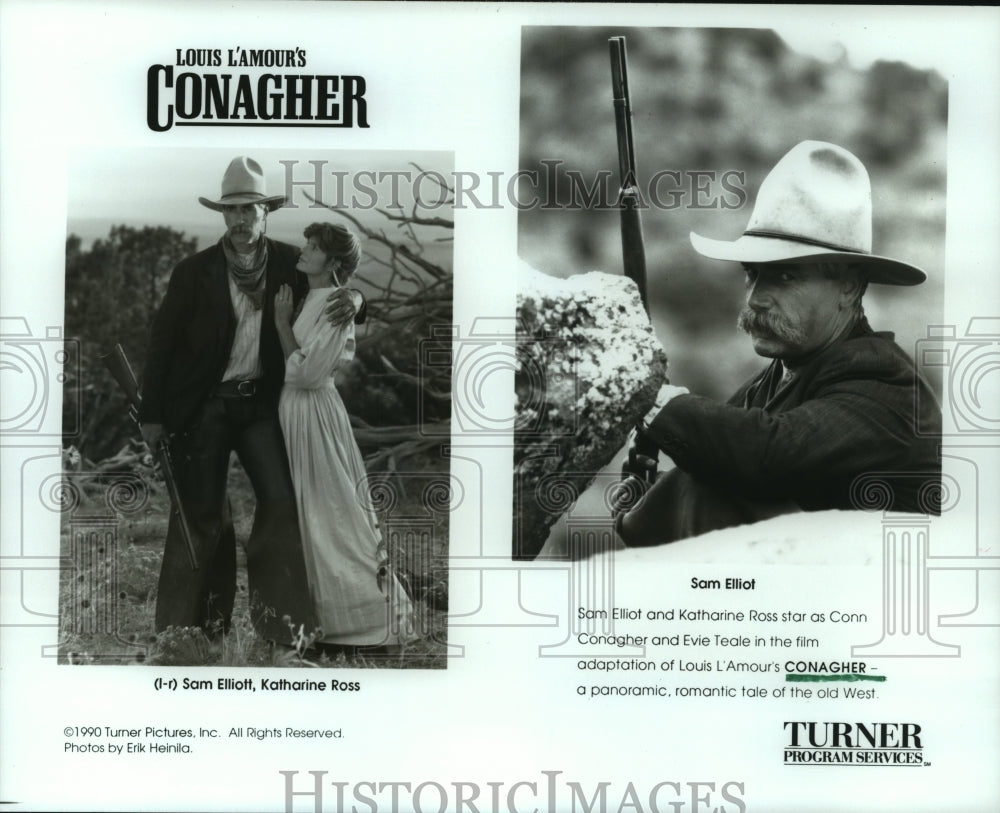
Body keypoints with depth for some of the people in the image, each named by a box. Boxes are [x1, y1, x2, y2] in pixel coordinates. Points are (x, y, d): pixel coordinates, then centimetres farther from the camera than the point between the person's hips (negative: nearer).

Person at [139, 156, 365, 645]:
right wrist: (152, 413, -2)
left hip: (259, 402, 2)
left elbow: (327, 296, 12)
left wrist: (354, 299, -14)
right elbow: (162, 342, -2)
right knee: (201, 512, 3)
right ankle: (190, 621, 15)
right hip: (203, 404, -2)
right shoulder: (194, 272, -7)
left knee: (280, 501, -7)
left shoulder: (289, 264, -1)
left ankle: (279, 617, 4)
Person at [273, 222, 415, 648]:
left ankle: (377, 616, 9)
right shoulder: (308, 299, 10)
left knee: (332, 516, -2)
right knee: (310, 515, 15)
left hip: (314, 412, -9)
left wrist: (282, 322, -13)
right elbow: (294, 366, 12)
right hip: (294, 409, 9)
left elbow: (305, 371, -20)